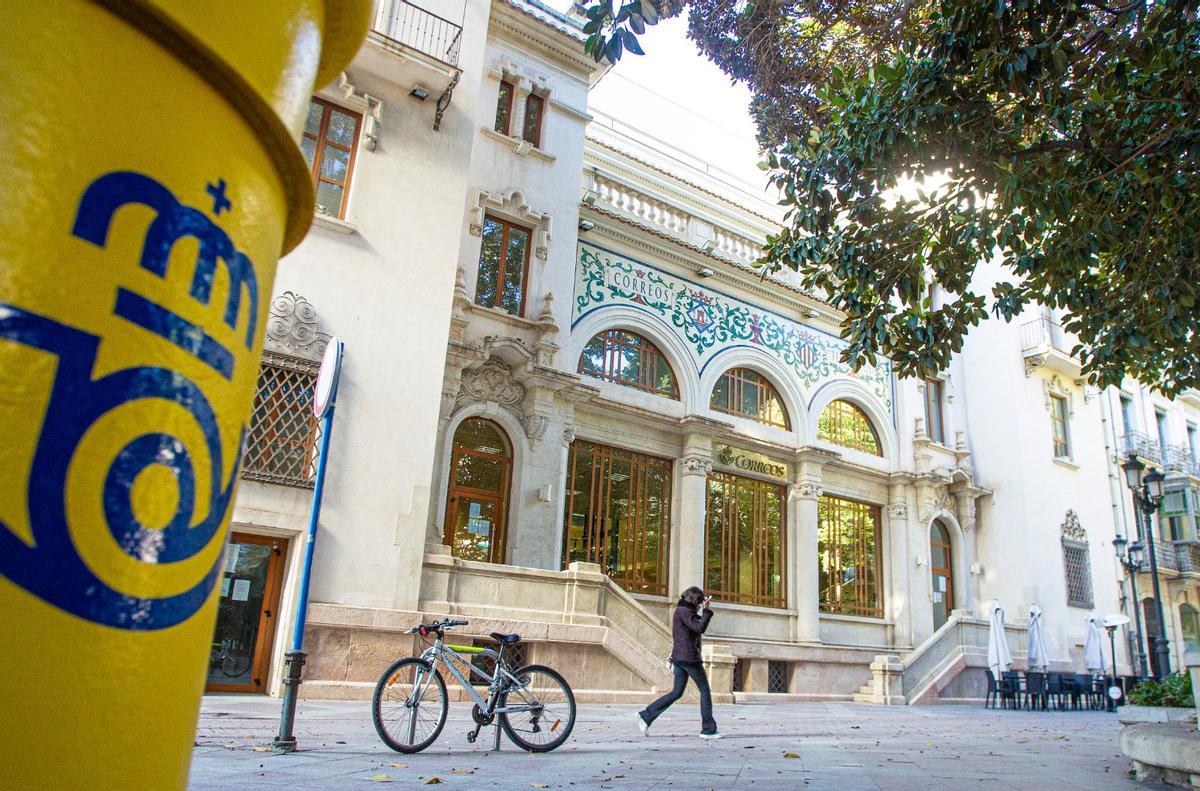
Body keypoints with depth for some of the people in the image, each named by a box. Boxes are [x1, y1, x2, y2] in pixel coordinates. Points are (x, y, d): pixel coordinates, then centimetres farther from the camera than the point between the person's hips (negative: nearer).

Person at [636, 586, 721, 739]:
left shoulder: (680, 610, 17)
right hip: (689, 657, -9)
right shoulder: (684, 611, -12)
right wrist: (706, 610, -16)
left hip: (679, 657, 10)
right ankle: (708, 729, 7)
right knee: (705, 691, 2)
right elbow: (700, 628, -20)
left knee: (677, 692, 10)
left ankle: (646, 715, 4)